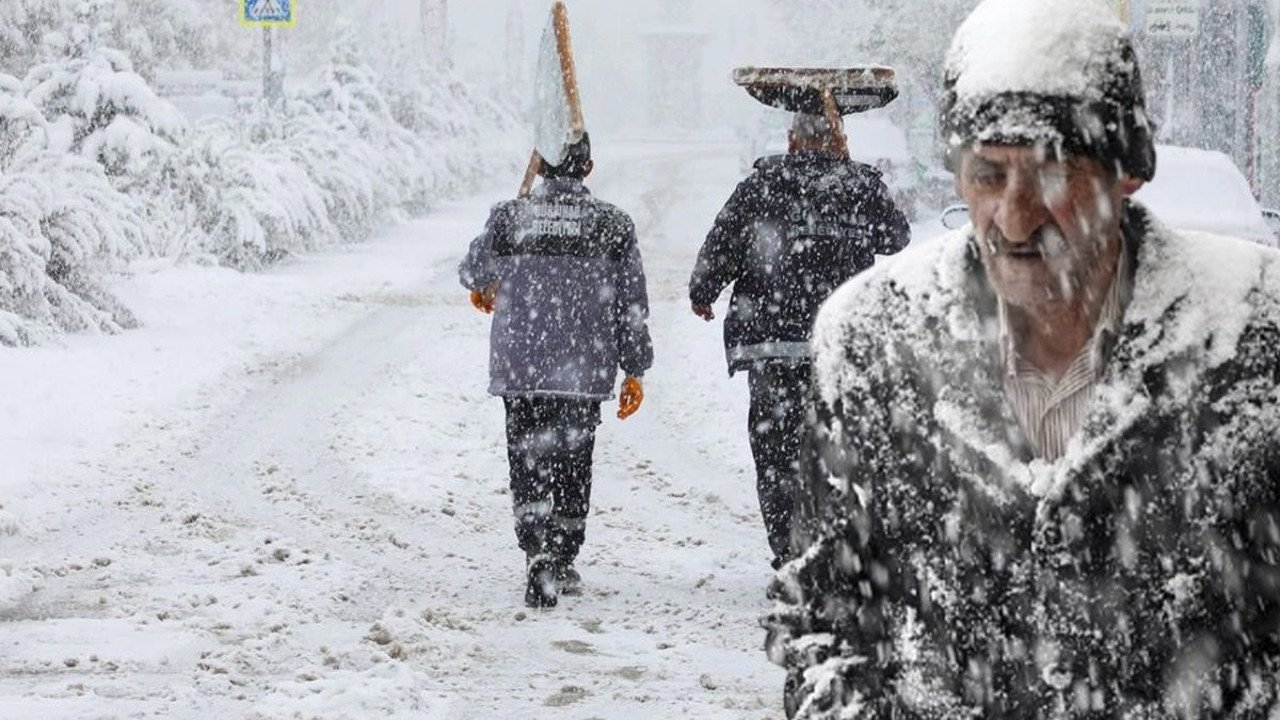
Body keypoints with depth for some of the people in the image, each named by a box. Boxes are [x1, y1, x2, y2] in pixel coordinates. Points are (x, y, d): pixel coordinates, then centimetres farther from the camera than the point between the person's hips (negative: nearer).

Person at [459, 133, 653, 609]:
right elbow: (632, 304, 0)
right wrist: (635, 370, 10)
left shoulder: (508, 220, -3)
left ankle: (540, 563, -16)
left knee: (530, 464, 3)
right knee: (573, 465, 14)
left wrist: (482, 289, 42)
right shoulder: (612, 226, -3)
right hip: (585, 373, 1)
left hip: (520, 369, 0)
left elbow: (475, 268, 17)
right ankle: (562, 565, 22)